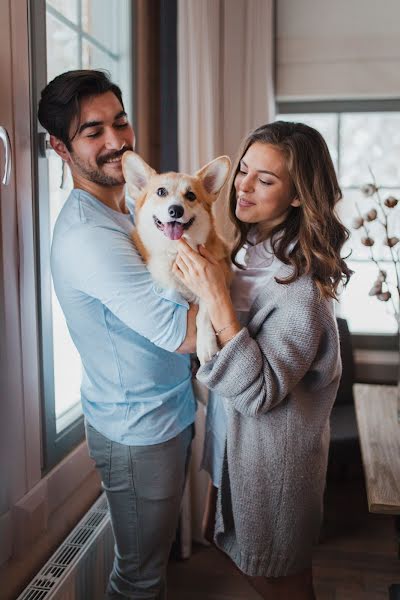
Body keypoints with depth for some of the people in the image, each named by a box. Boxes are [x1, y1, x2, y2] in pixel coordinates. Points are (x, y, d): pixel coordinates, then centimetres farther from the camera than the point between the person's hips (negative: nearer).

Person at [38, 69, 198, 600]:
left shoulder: (130, 203, 4)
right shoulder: (86, 235, -28)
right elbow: (185, 333, -30)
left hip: (169, 411, 9)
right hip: (138, 432, -9)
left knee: (157, 545, 29)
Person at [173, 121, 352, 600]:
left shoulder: (300, 281, -27)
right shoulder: (250, 250, -2)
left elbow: (260, 393, -30)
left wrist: (216, 299, -35)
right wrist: (206, 286, -5)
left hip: (275, 453, -8)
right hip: (238, 440, 8)